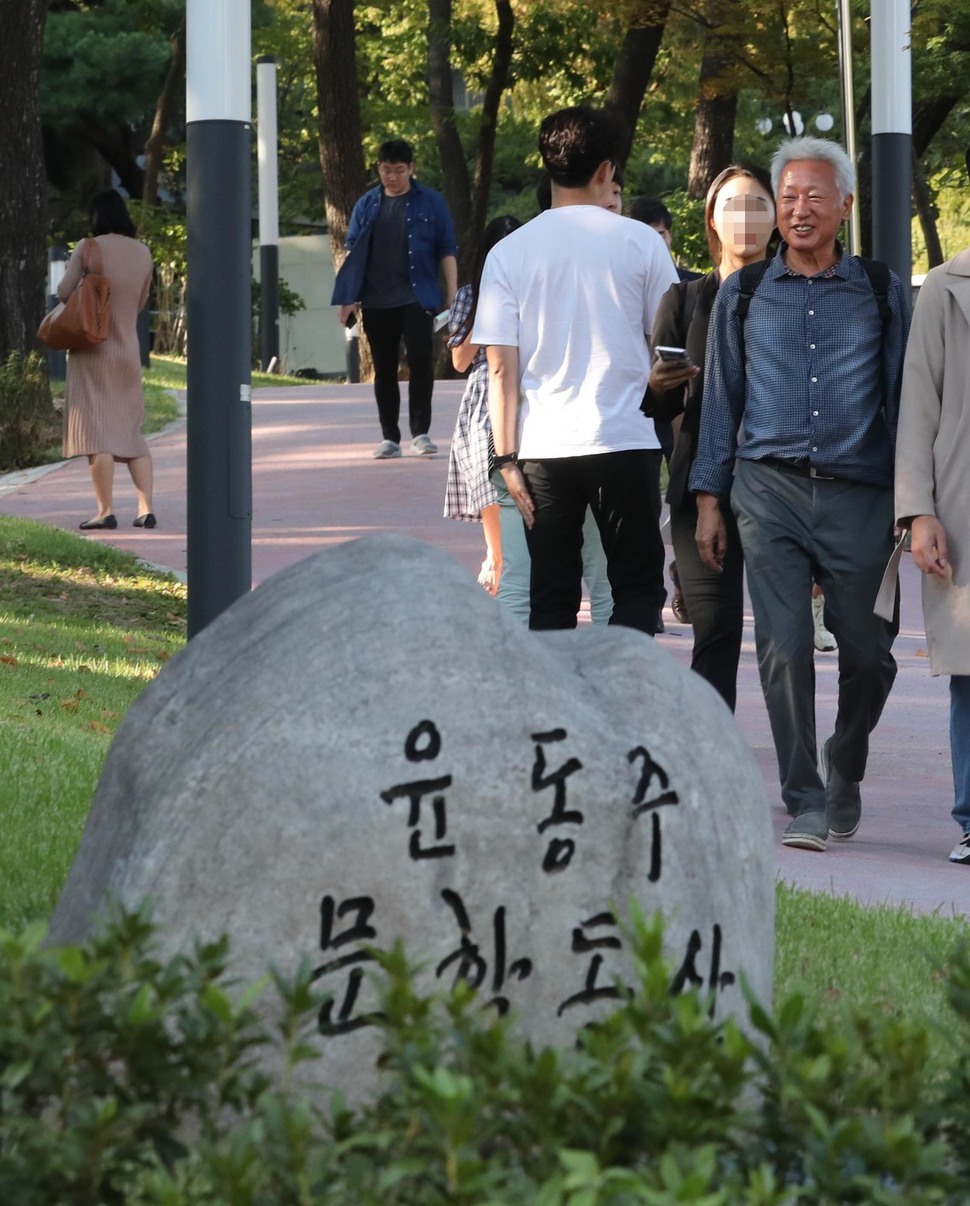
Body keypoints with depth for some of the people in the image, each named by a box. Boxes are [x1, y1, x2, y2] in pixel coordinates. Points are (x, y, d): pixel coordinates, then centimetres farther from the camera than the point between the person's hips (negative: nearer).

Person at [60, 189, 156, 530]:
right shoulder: (142, 252, 5)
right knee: (131, 430, 11)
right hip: (128, 349, 5)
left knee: (96, 429, -4)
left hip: (93, 348, -5)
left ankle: (106, 509, -9)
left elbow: (64, 292, -8)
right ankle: (146, 508, 3)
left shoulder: (89, 248, -11)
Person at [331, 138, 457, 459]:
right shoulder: (367, 205, 10)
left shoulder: (430, 203, 3)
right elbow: (352, 252, 11)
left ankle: (420, 432, -6)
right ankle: (390, 437, 11)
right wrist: (348, 298, 3)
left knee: (420, 360, -14)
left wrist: (452, 297, -4)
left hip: (417, 298, -3)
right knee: (384, 369, 6)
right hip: (376, 301, 3)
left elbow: (447, 251, 3)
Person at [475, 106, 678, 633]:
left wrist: (506, 456, 2)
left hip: (544, 449, 1)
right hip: (624, 441, -1)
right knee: (637, 587, 8)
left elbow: (501, 368, -1)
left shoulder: (509, 253, 1)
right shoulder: (639, 242, -1)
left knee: (551, 599, 8)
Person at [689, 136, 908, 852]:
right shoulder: (743, 294, 11)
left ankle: (844, 773, 28)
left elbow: (902, 397, 10)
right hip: (770, 490, 0)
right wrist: (709, 499, 8)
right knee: (784, 650, -8)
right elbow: (721, 398, 14)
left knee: (869, 652, 2)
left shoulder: (881, 293, 9)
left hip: (858, 494, 0)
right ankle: (806, 805, -2)